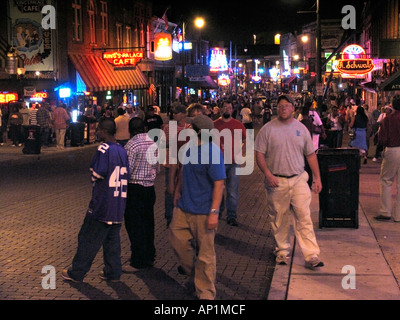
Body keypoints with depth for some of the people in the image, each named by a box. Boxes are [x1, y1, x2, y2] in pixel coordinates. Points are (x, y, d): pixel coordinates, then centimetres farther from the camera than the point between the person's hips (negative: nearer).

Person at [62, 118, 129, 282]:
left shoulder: (104, 149, -15)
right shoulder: (122, 150, 8)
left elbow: (98, 173, -19)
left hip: (101, 203, -7)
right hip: (118, 204, 7)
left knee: (88, 239, 2)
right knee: (112, 239, 15)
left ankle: (76, 273, 10)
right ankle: (113, 271, 17)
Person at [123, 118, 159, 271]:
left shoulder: (131, 145, -15)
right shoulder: (153, 143, 5)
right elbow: (157, 168, 12)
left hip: (135, 189, -7)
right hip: (150, 188, 7)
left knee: (134, 225, -1)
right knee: (148, 223, 15)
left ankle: (137, 262, 3)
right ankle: (149, 257, 24)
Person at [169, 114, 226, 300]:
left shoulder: (213, 153, -20)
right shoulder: (189, 147, 5)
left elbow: (219, 184, -21)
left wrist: (214, 212, -23)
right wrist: (178, 190, 22)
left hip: (203, 211, -8)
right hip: (184, 207, 8)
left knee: (205, 253, 2)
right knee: (177, 238, 16)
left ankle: (206, 293, 15)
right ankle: (190, 268, 44)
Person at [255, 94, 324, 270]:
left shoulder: (301, 129, 8)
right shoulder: (268, 129, 0)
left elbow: (311, 155, 13)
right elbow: (259, 154, -1)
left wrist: (317, 178, 9)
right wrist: (267, 174, -14)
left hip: (299, 179, 1)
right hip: (276, 181, -1)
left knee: (304, 217, -6)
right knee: (279, 220, 7)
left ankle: (311, 255, -6)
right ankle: (282, 251, 23)